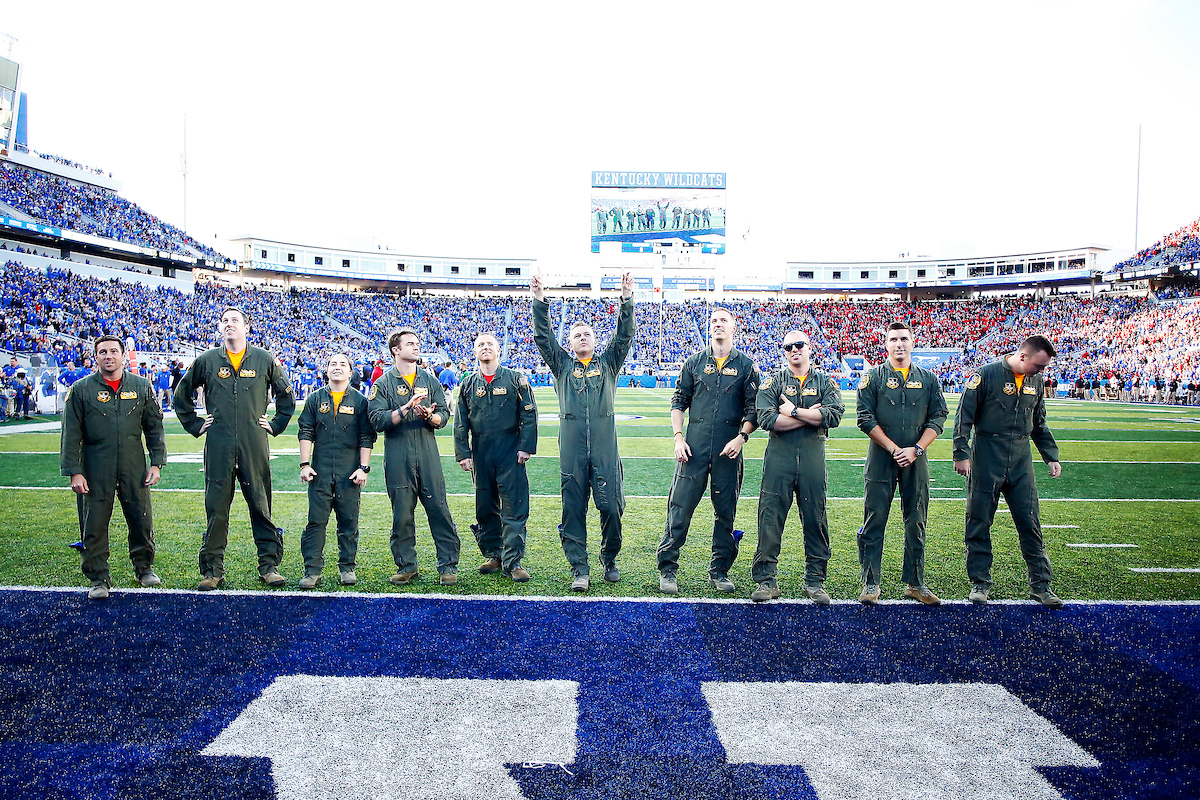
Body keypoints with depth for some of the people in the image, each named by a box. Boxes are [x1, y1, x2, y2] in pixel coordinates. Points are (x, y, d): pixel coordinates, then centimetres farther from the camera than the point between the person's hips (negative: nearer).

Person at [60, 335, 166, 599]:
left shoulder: (142, 387, 7)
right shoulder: (81, 389, 2)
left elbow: (154, 427, 9)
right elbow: (71, 434, 1)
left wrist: (157, 463, 3)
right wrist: (74, 472, -6)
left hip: (134, 468, 1)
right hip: (95, 470, -1)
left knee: (142, 520, 6)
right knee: (94, 525, 2)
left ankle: (144, 567, 27)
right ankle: (98, 578, 16)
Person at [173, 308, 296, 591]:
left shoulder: (265, 360, 6)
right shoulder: (206, 360, 7)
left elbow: (286, 394, 17)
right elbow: (182, 394, 19)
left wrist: (275, 424, 10)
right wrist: (194, 425, 12)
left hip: (255, 446, 0)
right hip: (218, 446, 1)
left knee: (262, 506, 3)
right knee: (216, 508, 4)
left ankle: (269, 565, 11)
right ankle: (212, 569, 13)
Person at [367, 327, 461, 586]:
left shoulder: (430, 381, 14)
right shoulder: (383, 384, 6)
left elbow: (444, 416, 7)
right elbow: (377, 420, -7)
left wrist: (430, 416, -15)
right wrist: (406, 408, -18)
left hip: (429, 457, 1)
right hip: (398, 460, -1)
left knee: (439, 511, -1)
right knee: (401, 514, 4)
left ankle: (448, 566, 6)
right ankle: (407, 566, 17)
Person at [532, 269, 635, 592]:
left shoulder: (608, 363, 16)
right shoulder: (563, 365, 16)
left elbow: (624, 334, 6)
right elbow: (543, 336, 6)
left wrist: (627, 299, -5)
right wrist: (540, 299, -5)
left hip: (605, 447, 0)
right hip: (572, 448, 0)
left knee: (611, 506, -3)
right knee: (573, 509, 0)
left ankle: (609, 559, 19)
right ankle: (579, 570, 8)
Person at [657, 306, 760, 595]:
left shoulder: (746, 366, 8)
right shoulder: (695, 362, 10)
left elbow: (753, 408, 5)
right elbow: (679, 401, 11)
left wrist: (742, 436, -10)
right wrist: (678, 437, 0)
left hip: (728, 449, 0)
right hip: (694, 446, 0)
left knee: (726, 511, 6)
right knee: (680, 507, -3)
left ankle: (719, 571, 18)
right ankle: (667, 569, 6)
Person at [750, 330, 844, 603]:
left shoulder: (825, 383, 10)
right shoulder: (772, 381, 7)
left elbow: (834, 416, -8)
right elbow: (767, 419, -9)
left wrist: (792, 411, -9)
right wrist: (811, 414, -8)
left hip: (813, 458, 1)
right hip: (779, 456, -1)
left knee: (816, 520, 5)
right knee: (770, 519, -1)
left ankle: (815, 581, 17)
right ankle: (765, 580, 8)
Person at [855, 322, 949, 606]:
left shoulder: (928, 379, 10)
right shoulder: (873, 377, 3)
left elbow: (938, 419, 7)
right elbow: (866, 419, -4)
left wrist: (916, 449, -7)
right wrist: (893, 448, -11)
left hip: (916, 460, 2)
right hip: (881, 458, -2)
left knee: (916, 523, 7)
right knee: (874, 521, -1)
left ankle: (915, 583, 19)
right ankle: (870, 583, 7)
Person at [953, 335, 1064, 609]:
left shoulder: (1035, 382, 10)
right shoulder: (986, 375, -8)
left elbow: (1039, 425, 22)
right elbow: (964, 416, -8)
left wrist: (1051, 457, 16)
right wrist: (961, 454, -13)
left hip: (1021, 461, 5)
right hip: (986, 459, -4)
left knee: (1030, 523, 4)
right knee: (979, 523, 2)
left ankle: (1040, 584, 14)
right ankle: (980, 582, 14)